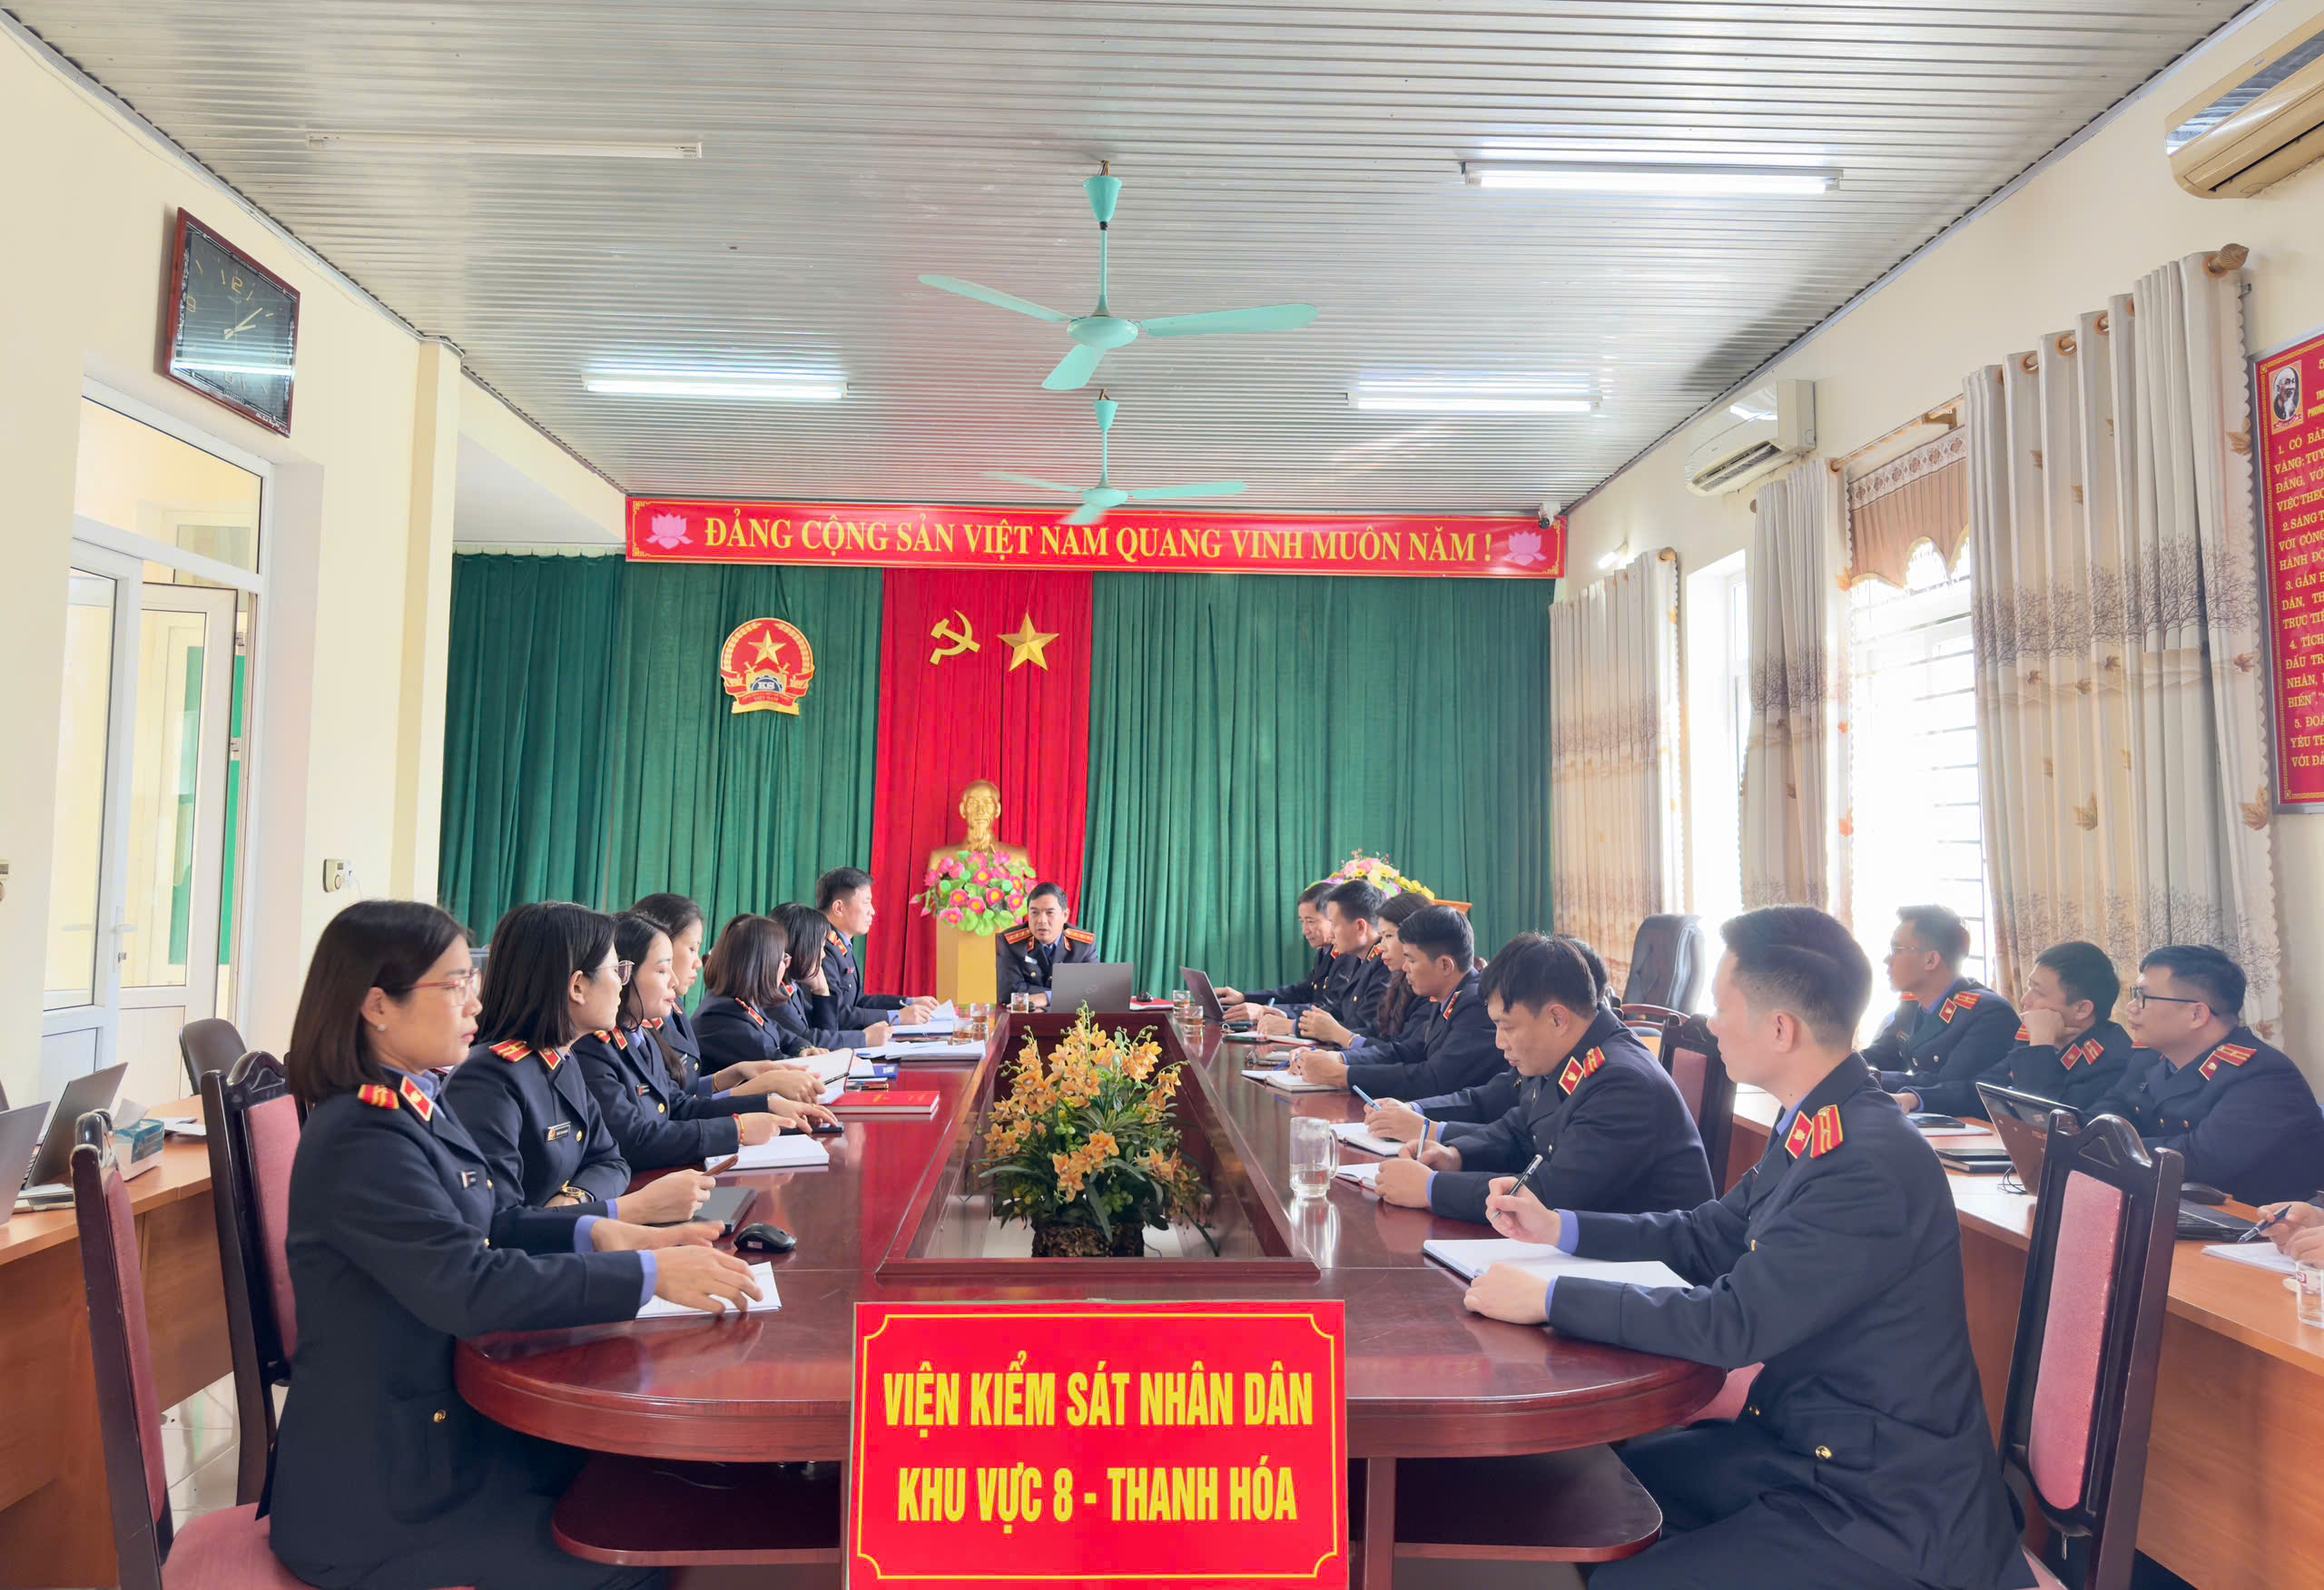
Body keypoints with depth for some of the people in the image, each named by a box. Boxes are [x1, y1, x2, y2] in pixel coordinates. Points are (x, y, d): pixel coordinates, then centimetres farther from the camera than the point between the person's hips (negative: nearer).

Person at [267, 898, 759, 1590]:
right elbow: (469, 1285, -31)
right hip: (373, 1488, -8)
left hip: (442, 1418, 8)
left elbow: (480, 1228, 13)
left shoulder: (413, 1105, 5)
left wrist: (599, 1233, -3)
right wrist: (649, 1274, -27)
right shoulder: (362, 1138, -24)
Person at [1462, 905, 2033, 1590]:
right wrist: (1561, 1228, 3)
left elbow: (1734, 1323, -29)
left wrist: (1549, 1297, -23)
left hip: (1881, 1508, -8)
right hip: (1798, 1443, 8)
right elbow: (1710, 1236, 11)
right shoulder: (1811, 1130, 0)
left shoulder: (1872, 1164, -28)